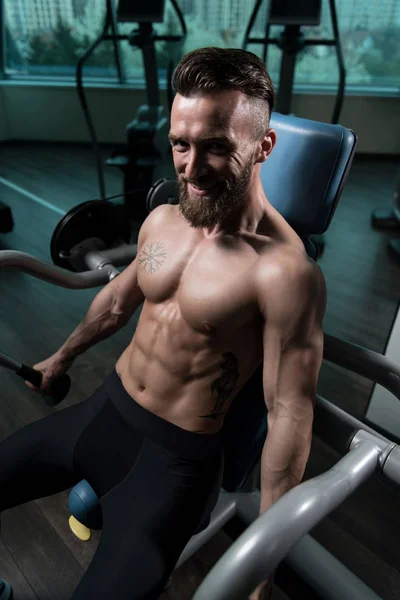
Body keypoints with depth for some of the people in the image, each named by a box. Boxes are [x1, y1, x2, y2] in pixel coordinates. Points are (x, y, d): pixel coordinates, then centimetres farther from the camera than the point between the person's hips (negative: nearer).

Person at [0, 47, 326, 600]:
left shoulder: (286, 272, -25)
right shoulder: (161, 220, -3)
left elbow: (290, 416, -19)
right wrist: (63, 357, 29)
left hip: (173, 458, -6)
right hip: (102, 409, 7)